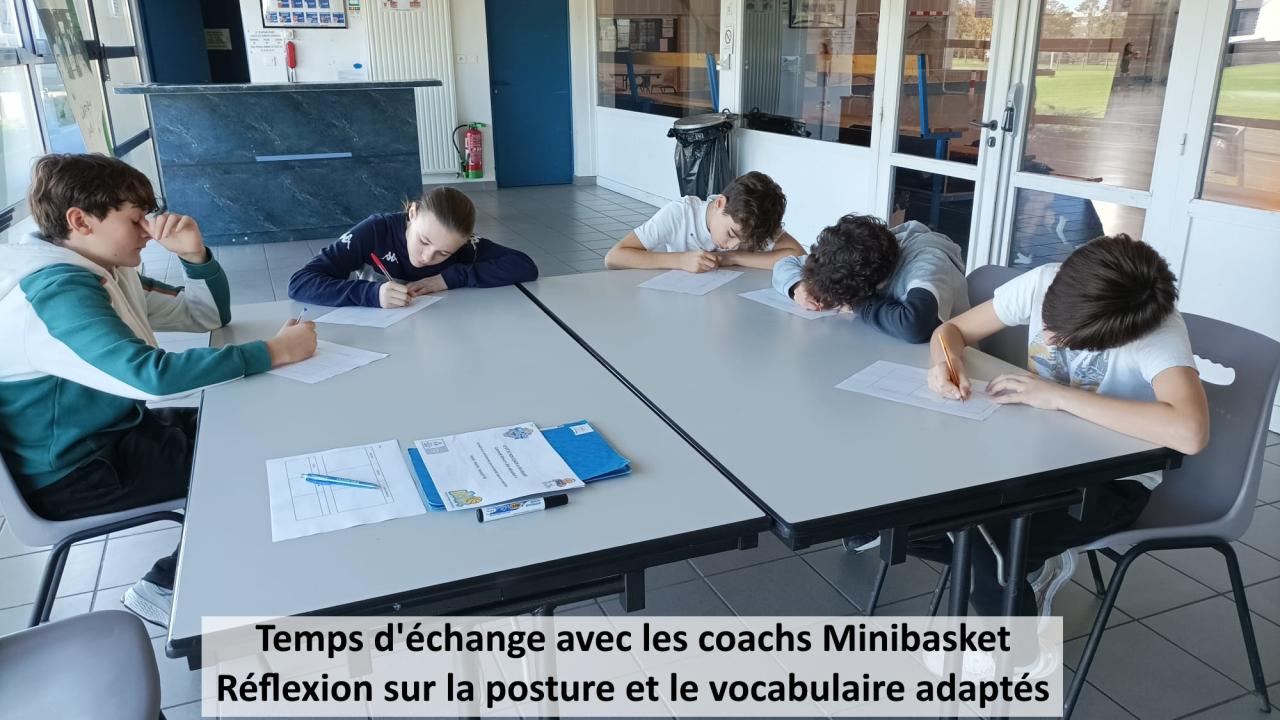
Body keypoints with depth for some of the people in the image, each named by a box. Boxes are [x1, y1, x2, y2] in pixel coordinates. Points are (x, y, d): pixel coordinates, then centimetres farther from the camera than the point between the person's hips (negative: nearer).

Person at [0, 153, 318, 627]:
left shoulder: (108, 272, 5)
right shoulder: (54, 290, -25)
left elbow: (209, 314, 11)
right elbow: (149, 375, -38)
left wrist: (194, 254, -8)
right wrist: (273, 352, -35)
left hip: (113, 434, 9)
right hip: (75, 473, -9)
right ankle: (166, 587, 7)